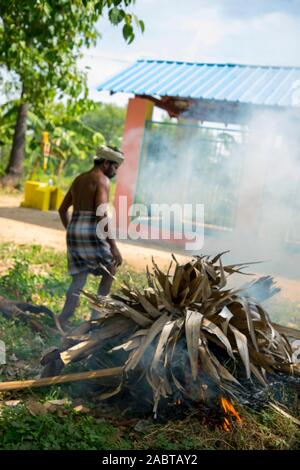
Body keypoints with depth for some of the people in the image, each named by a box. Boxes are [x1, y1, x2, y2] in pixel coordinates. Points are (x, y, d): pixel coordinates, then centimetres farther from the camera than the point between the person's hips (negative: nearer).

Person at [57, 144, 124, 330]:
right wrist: (114, 247, -19)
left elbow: (62, 209, 24)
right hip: (92, 234, -7)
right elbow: (101, 215, -20)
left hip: (74, 233, 7)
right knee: (110, 271, 17)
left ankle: (63, 321, 2)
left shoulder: (78, 179, 18)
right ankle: (96, 314, 16)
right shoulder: (102, 180, -9)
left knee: (78, 282, 12)